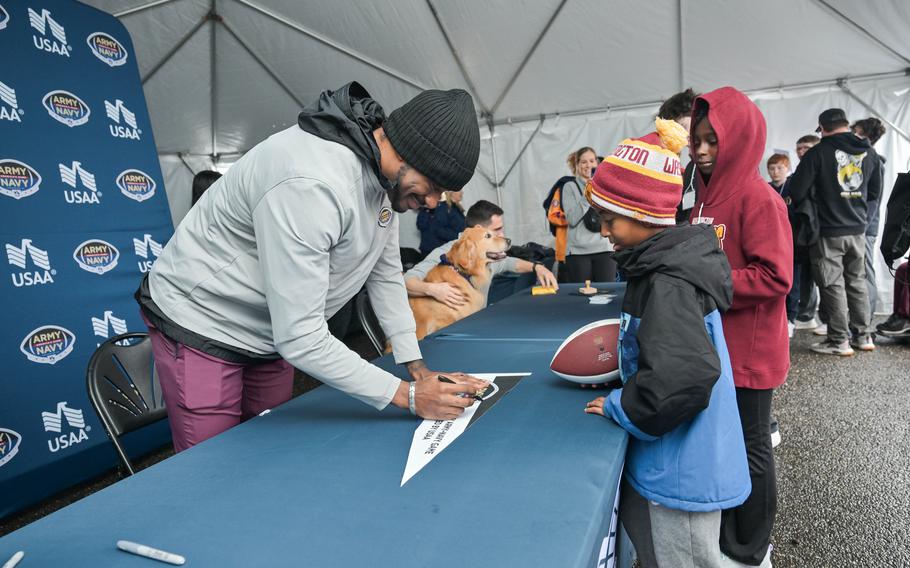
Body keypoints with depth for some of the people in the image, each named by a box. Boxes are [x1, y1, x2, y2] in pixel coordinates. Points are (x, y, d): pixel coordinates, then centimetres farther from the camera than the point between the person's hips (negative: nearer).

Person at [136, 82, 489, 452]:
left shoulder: (386, 172, -8)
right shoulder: (310, 183, -35)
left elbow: (385, 274, 1)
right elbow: (299, 337, -34)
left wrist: (417, 366, -3)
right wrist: (408, 396, -28)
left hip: (270, 337, 8)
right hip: (201, 328, -7)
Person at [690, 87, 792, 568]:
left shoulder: (758, 198, -16)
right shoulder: (707, 193, 9)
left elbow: (775, 277, -22)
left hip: (748, 351, -8)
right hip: (714, 345, 8)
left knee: (748, 448, 8)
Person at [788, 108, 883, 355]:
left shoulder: (819, 152, -13)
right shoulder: (869, 152, 6)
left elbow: (796, 191, -14)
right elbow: (875, 192, 14)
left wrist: (814, 200, 7)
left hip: (828, 231, -5)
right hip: (858, 228, 6)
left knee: (833, 285, 1)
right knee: (857, 282, 17)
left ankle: (839, 340, 5)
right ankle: (863, 335, 24)